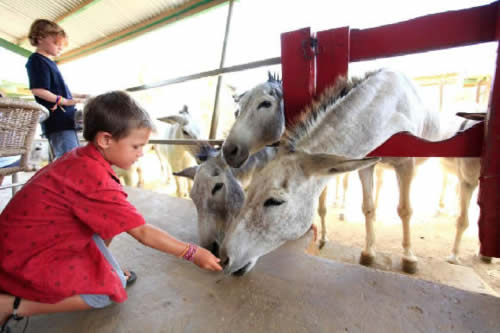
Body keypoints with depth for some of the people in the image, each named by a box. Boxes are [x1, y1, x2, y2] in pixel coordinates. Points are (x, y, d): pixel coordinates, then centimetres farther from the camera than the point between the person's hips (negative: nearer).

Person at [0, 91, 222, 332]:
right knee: (110, 289, -6)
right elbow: (143, 233, -27)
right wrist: (193, 253, -20)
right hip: (28, 256, -8)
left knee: (111, 219, 1)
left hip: (31, 237, 9)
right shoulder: (95, 180, -31)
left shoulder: (82, 158, -5)